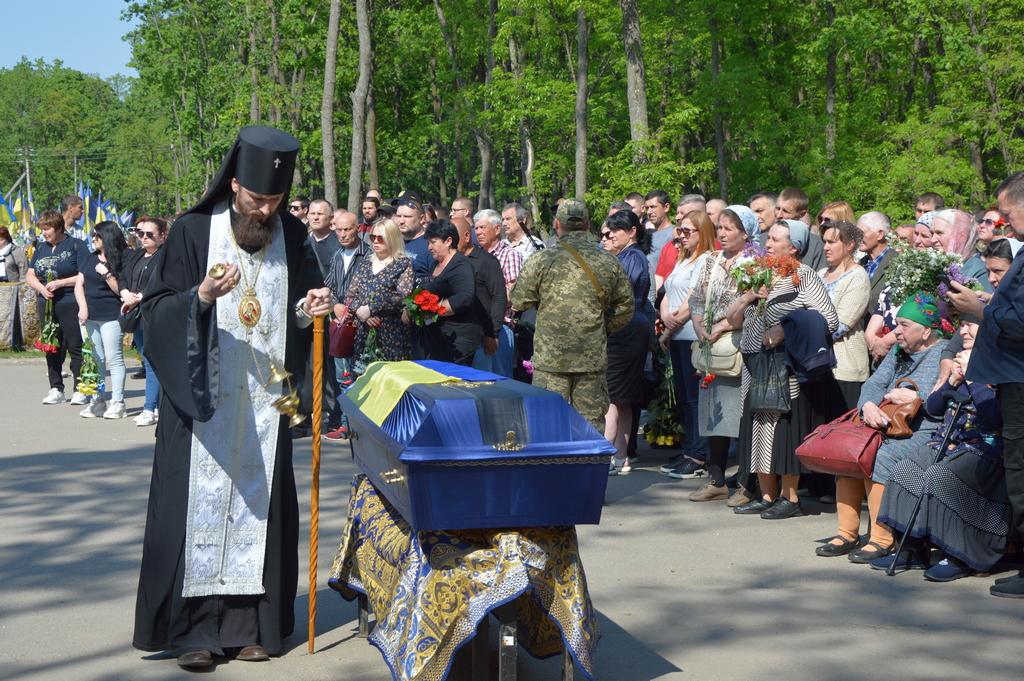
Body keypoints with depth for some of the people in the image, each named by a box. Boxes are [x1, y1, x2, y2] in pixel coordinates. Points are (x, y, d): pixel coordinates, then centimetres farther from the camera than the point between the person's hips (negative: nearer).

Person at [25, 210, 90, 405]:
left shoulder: (76, 245, -3)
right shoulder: (41, 248, 15)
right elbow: (30, 275, 14)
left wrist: (59, 283, -15)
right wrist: (41, 288, -6)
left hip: (70, 304, -6)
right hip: (46, 305, 6)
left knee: (76, 347, -5)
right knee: (52, 348, 7)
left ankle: (80, 390, -1)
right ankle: (56, 389, 14)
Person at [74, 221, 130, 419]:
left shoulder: (121, 260, -6)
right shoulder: (91, 258, 13)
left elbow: (122, 291, -10)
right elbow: (79, 284, 11)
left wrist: (106, 274, -17)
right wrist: (83, 307, -2)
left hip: (111, 317, -6)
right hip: (89, 316, 6)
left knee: (113, 359, -6)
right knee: (95, 360, 9)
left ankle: (117, 403, -2)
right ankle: (97, 401, 15)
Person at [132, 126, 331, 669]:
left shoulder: (293, 237, 6)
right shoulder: (193, 231, -3)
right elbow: (154, 308, -5)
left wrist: (308, 310, -8)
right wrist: (200, 297, -22)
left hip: (265, 400, 3)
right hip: (202, 398, -3)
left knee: (260, 502, 4)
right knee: (201, 502, -1)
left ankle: (251, 624, 12)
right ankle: (194, 628, 6)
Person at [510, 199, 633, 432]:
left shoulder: (541, 260, -6)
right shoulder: (609, 262, 2)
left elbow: (518, 302, 1)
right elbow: (625, 310, 10)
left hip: (550, 359, -2)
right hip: (593, 360, 2)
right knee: (592, 423, 9)